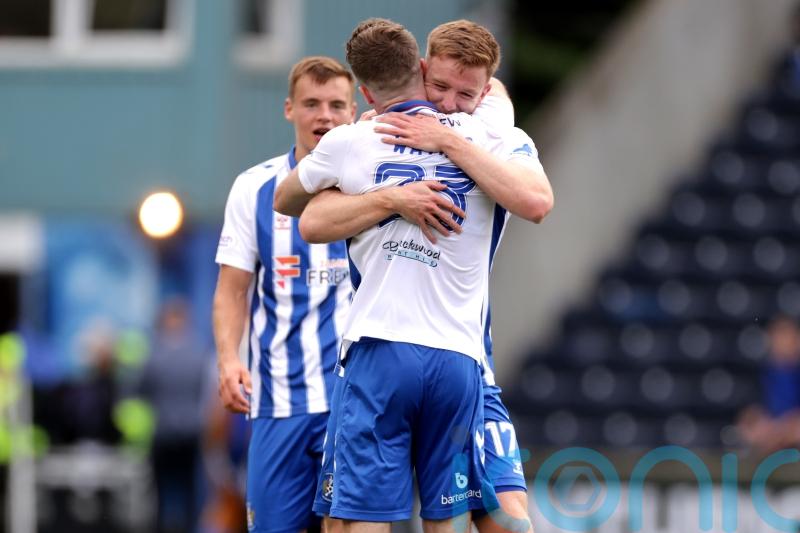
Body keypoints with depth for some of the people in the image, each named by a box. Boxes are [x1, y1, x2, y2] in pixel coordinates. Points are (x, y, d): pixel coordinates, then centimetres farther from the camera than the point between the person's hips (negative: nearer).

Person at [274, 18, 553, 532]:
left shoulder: (349, 143, 7)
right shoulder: (489, 136, 7)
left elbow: (285, 201, 26)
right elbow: (538, 202, -12)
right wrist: (457, 140, -2)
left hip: (378, 352, -1)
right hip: (458, 358, 2)